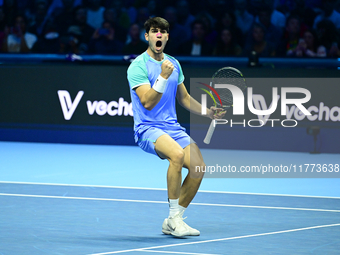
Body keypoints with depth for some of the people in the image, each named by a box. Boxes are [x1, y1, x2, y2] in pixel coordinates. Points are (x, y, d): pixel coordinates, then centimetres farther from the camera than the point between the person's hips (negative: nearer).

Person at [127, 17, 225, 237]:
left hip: (173, 128, 7)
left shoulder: (174, 64, 13)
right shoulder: (138, 66, -8)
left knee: (198, 167, -10)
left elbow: (184, 98, 24)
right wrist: (163, 77, -26)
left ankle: (173, 222, 6)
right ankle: (174, 216, -21)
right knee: (177, 154, -34)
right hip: (147, 128, -7)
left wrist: (208, 112, 11)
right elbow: (147, 102, -18)